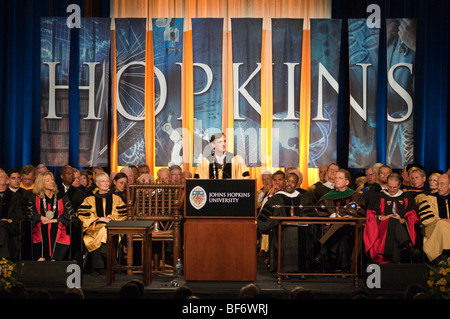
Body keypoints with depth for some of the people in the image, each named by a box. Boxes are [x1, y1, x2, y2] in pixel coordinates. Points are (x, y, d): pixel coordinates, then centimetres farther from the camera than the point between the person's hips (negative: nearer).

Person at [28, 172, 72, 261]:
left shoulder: (61, 198, 17)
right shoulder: (35, 198, 18)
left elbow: (69, 213, 9)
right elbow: (30, 212, 9)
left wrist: (56, 220, -5)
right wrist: (40, 218, -9)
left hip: (57, 227, 0)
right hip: (41, 227, 0)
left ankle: (53, 258, -30)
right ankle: (41, 258, -30)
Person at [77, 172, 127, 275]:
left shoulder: (116, 199, 21)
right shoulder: (90, 200, 18)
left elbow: (122, 215, 11)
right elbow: (82, 215, 5)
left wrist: (110, 218, -6)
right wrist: (99, 219, -5)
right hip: (95, 228, 0)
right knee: (100, 232, -36)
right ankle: (98, 267, -31)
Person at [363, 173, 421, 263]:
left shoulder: (407, 197, 20)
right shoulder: (380, 197, 18)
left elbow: (412, 217, 12)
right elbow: (370, 214, 10)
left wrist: (403, 220, -8)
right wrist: (381, 217, -9)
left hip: (402, 227, 1)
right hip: (384, 228, -1)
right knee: (393, 221, -36)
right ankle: (409, 248, -58)